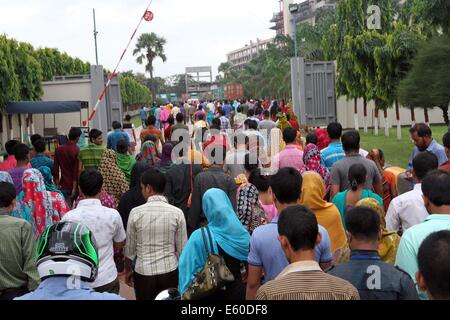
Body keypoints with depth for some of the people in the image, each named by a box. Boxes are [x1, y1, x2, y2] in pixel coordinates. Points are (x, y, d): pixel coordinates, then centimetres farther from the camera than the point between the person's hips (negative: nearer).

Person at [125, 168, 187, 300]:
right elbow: (182, 249, -2)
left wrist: (128, 270, 15)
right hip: (170, 272, 1)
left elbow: (130, 247, -1)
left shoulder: (136, 213, -10)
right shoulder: (177, 213, -8)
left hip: (143, 272, 0)